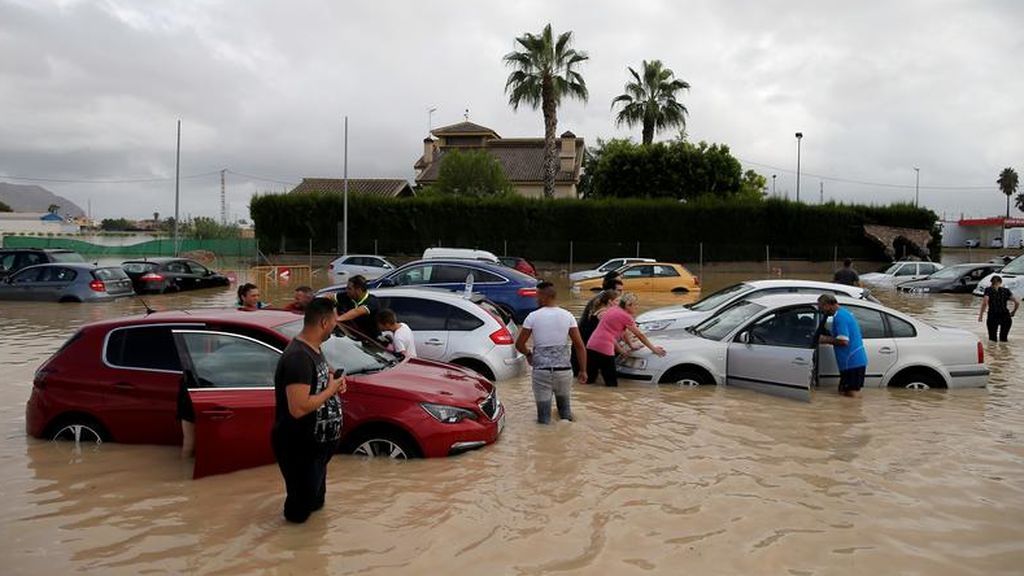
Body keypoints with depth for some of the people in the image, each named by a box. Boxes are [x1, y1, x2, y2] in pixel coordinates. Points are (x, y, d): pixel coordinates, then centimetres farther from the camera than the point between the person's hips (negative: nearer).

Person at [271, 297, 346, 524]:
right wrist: (331, 389, -21)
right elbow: (298, 408, -35)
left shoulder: (314, 348, 4)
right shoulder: (298, 357, -28)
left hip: (318, 443, 10)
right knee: (300, 511, 9)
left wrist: (334, 383, -1)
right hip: (299, 448, -10)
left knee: (315, 499, 28)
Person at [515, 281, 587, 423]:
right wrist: (583, 370, 8)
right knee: (564, 403, 23)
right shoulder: (567, 316, 2)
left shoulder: (533, 316, -3)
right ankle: (566, 417, 5)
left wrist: (528, 354, 22)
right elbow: (580, 345, 0)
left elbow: (519, 344, 2)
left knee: (544, 418, 7)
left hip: (541, 370, -2)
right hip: (564, 369, 2)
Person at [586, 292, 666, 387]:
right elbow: (640, 335, 4)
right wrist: (654, 349, 15)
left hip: (591, 346, 8)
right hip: (604, 349, -8)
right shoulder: (626, 317, -4)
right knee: (612, 383, 0)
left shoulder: (613, 310, 18)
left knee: (589, 379, 15)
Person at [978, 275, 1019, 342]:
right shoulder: (1006, 290, 8)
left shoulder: (988, 290, 2)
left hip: (993, 317, -2)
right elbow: (1017, 302, 1)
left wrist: (981, 315, -8)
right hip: (1005, 317, 2)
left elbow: (984, 302, -13)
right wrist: (1013, 312, 16)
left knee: (992, 339, 8)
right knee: (1003, 339, 15)